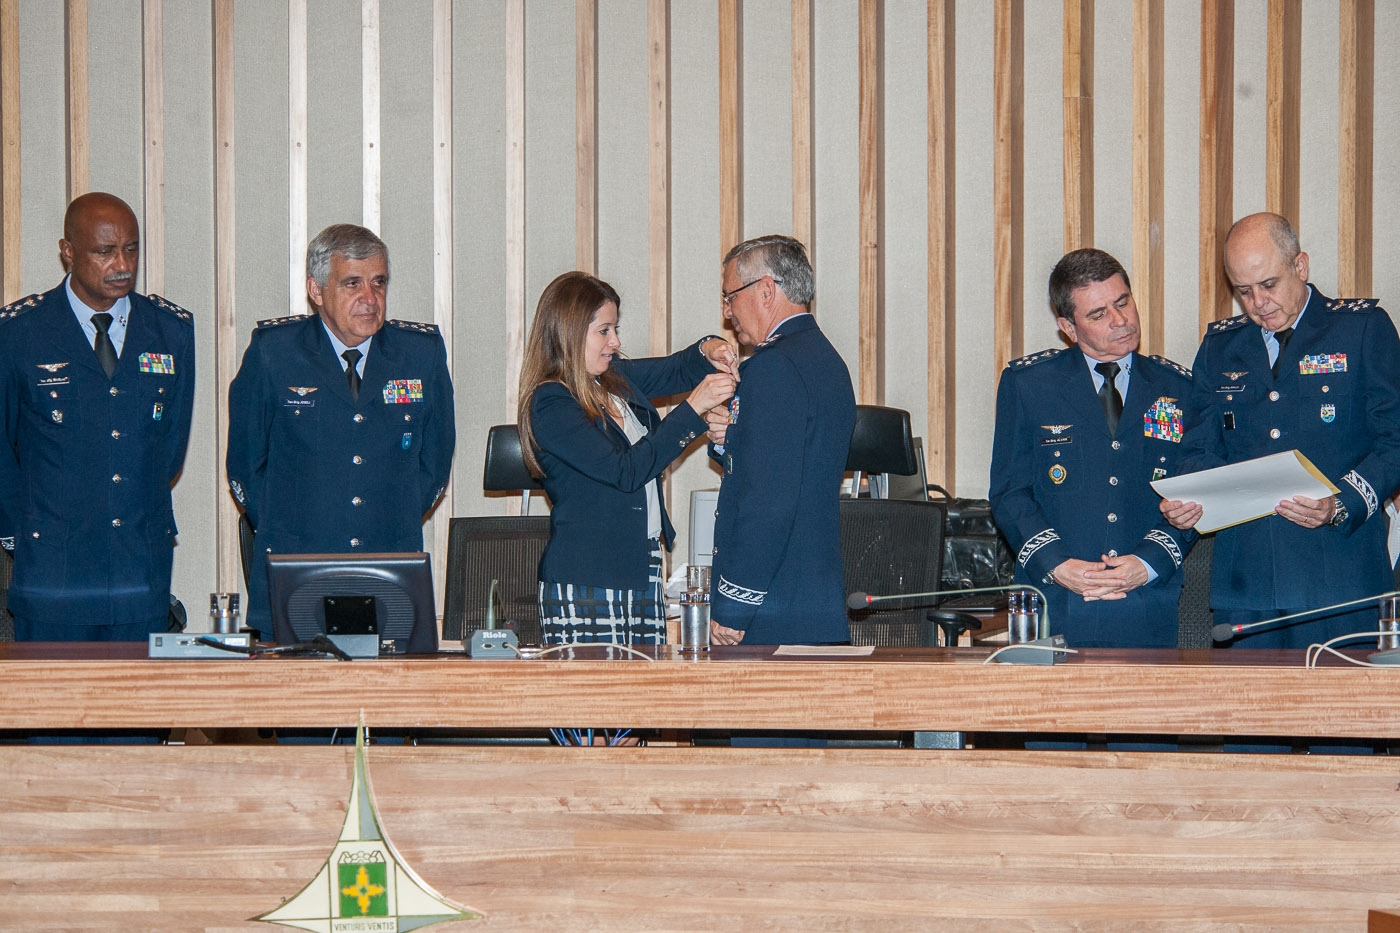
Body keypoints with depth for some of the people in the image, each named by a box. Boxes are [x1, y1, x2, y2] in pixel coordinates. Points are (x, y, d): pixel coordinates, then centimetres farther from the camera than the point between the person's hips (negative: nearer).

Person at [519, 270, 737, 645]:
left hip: (643, 573, 8)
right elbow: (626, 470, -19)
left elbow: (676, 370, 27)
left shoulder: (615, 378, 12)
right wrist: (693, 408, -18)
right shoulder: (550, 404, -12)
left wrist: (707, 352, 3)